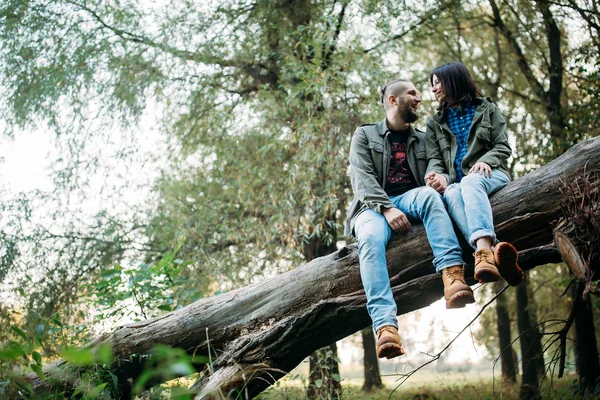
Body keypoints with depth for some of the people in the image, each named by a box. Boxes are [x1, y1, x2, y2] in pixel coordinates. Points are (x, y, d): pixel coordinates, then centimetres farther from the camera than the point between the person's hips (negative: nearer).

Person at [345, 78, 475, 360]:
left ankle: (452, 277, -50)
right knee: (370, 239, -38)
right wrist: (387, 209, -18)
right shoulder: (365, 135, 15)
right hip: (374, 205, -2)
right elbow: (362, 178, -1)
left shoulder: (422, 140, 26)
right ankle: (386, 327, -52)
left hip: (410, 201, 2)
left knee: (428, 193, -34)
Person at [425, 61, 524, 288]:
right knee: (451, 194, -37)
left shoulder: (487, 109, 16)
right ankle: (494, 250, -63)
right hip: (456, 181, 2)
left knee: (470, 182, -39)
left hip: (489, 174, -2)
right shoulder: (435, 123, 23)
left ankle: (484, 252, -62)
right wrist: (437, 175, -14)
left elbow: (503, 147, 6)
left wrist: (486, 161, -16)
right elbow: (434, 158, 10)